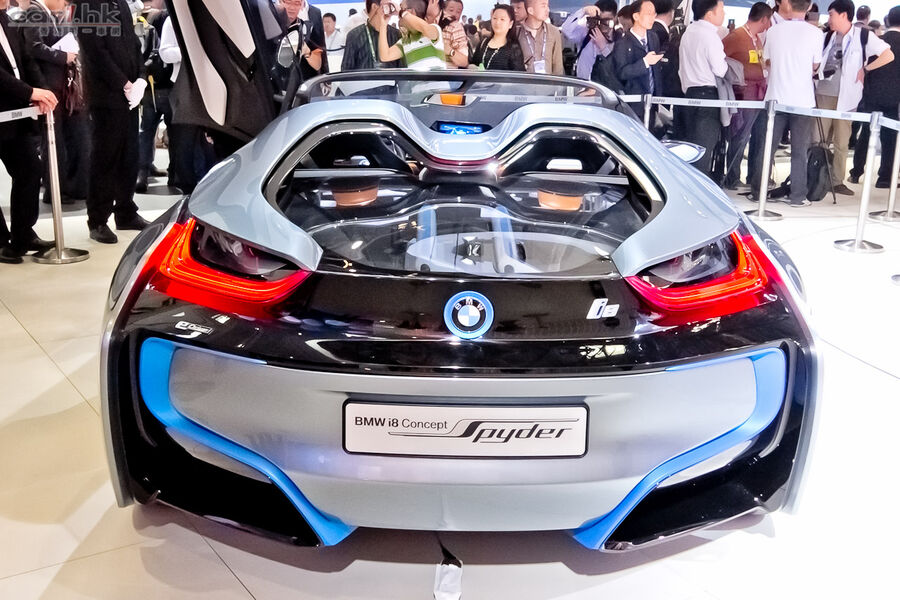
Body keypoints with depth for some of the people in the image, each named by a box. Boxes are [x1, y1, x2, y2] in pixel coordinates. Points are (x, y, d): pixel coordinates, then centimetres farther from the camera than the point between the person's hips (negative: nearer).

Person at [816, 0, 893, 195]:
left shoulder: (863, 35, -5)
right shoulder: (828, 37, 6)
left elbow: (888, 56, -6)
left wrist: (865, 69, -7)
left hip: (846, 96, -3)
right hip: (823, 94, 3)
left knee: (842, 142, 7)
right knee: (818, 139, 3)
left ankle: (837, 181, 13)